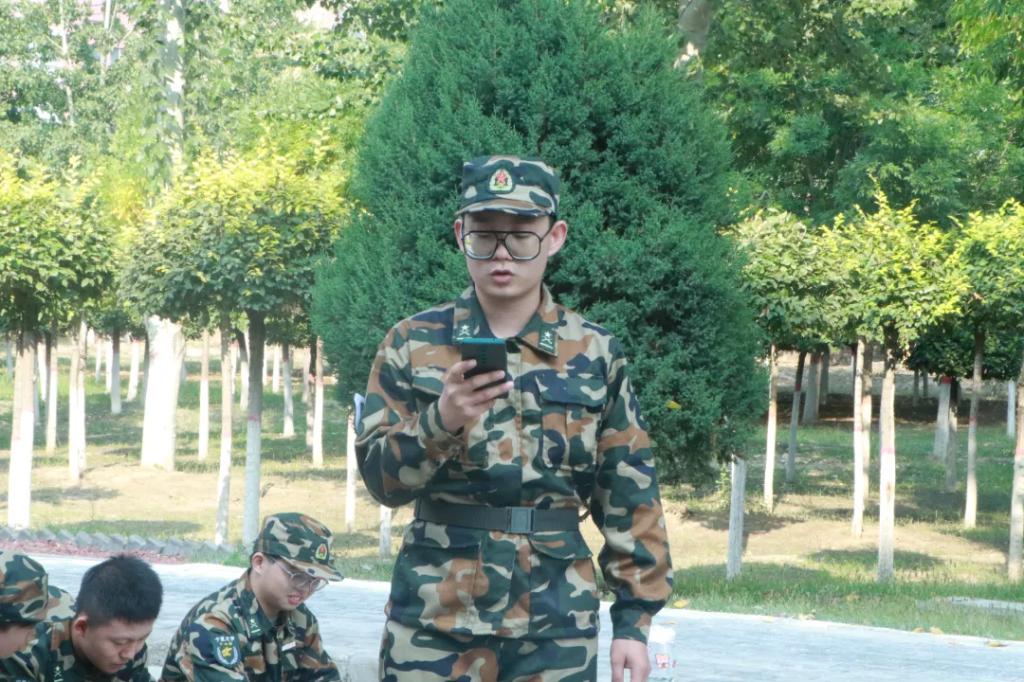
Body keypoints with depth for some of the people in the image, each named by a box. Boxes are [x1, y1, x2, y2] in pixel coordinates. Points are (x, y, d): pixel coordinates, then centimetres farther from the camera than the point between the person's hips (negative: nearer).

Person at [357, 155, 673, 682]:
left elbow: (630, 496, 7)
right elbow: (380, 477, -3)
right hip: (436, 617, -1)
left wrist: (635, 617, 3)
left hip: (556, 624, 1)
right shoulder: (413, 343, 2)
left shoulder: (594, 353, 4)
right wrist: (441, 420, -21)